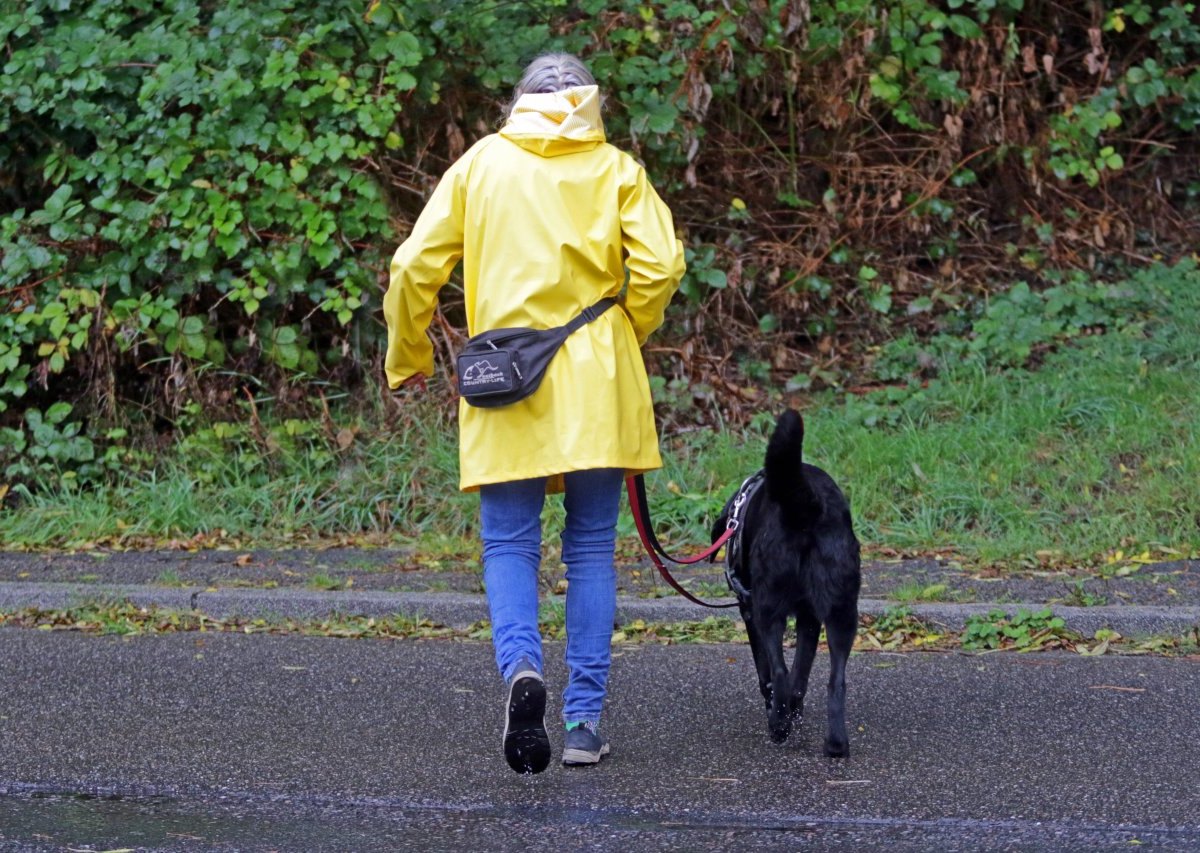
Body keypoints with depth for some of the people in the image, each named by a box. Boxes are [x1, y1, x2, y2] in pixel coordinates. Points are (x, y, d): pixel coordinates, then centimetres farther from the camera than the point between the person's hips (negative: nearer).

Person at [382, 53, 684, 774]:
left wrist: (409, 358, 15)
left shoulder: (482, 163, 7)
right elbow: (659, 266, -7)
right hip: (598, 389, 0)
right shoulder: (616, 170, 6)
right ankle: (585, 722, 6)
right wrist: (627, 335, 11)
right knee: (592, 550, 9)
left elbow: (416, 268, 2)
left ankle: (522, 666, -23)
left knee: (509, 545, 5)